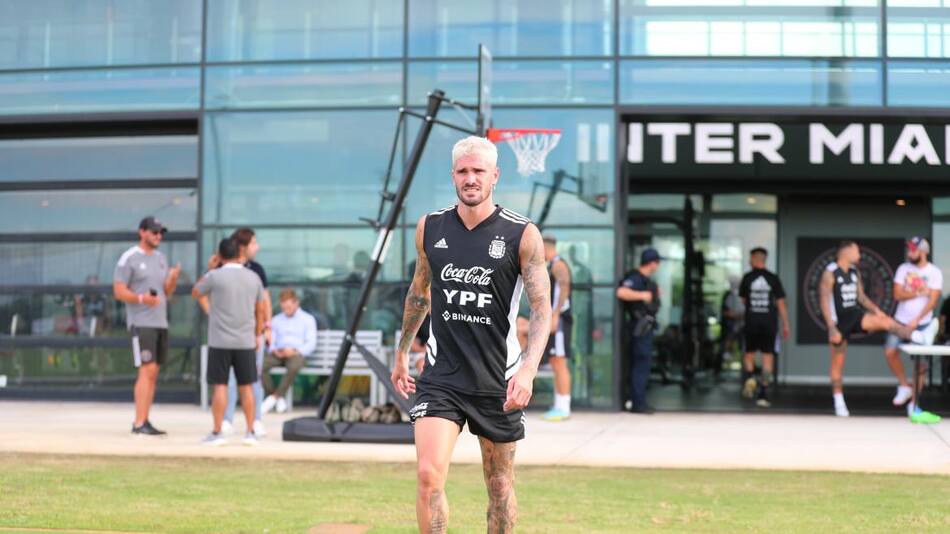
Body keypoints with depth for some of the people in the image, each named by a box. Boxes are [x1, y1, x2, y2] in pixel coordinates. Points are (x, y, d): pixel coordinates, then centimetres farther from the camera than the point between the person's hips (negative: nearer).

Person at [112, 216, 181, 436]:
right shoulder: (129, 258, -6)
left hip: (161, 322, 8)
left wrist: (173, 278, -4)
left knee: (153, 373, 7)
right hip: (141, 323, -8)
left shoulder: (160, 258, 16)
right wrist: (141, 298, -26)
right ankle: (139, 423, -13)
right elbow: (119, 292, -10)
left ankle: (144, 422, 11)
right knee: (147, 371, -14)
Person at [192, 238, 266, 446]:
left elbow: (195, 293, 10)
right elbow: (260, 310, 11)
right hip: (246, 342, 3)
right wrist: (257, 335, 22)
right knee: (246, 387, 9)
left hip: (220, 342, -3)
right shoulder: (253, 277, 4)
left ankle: (217, 433, 1)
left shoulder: (214, 276, -8)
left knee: (220, 386, 0)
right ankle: (250, 432, 10)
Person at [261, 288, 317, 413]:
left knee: (294, 366, -41)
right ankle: (279, 400, -23)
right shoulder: (276, 320, 22)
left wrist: (295, 351, -16)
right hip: (278, 354, 3)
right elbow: (271, 341, 16)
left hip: (297, 354, -3)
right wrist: (274, 350, -8)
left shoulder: (308, 319, 11)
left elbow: (311, 343, 1)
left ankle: (274, 397, -28)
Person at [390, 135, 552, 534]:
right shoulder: (429, 228, 3)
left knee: (500, 485, 11)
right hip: (442, 376, 1)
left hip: (499, 380, -1)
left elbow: (542, 309, -9)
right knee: (428, 475, -15)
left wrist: (528, 370, -23)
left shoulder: (522, 235, -7)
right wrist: (402, 353, 24)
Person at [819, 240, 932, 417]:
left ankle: (920, 337, -34)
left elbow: (861, 297, 14)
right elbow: (824, 302, -16)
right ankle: (839, 403, 15)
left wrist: (875, 309, -5)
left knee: (884, 321, -20)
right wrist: (832, 329, -21)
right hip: (839, 321, -5)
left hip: (855, 315, 5)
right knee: (838, 363, 4)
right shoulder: (830, 273, -13)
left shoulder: (854, 272, 7)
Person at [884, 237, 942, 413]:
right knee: (890, 352, -14)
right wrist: (919, 293, -11)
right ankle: (904, 386, 6)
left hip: (922, 323, -2)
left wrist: (916, 320, -18)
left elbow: (933, 301, -10)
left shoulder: (934, 273, -4)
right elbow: (897, 295, -3)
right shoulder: (904, 268, 3)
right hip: (901, 320, 2)